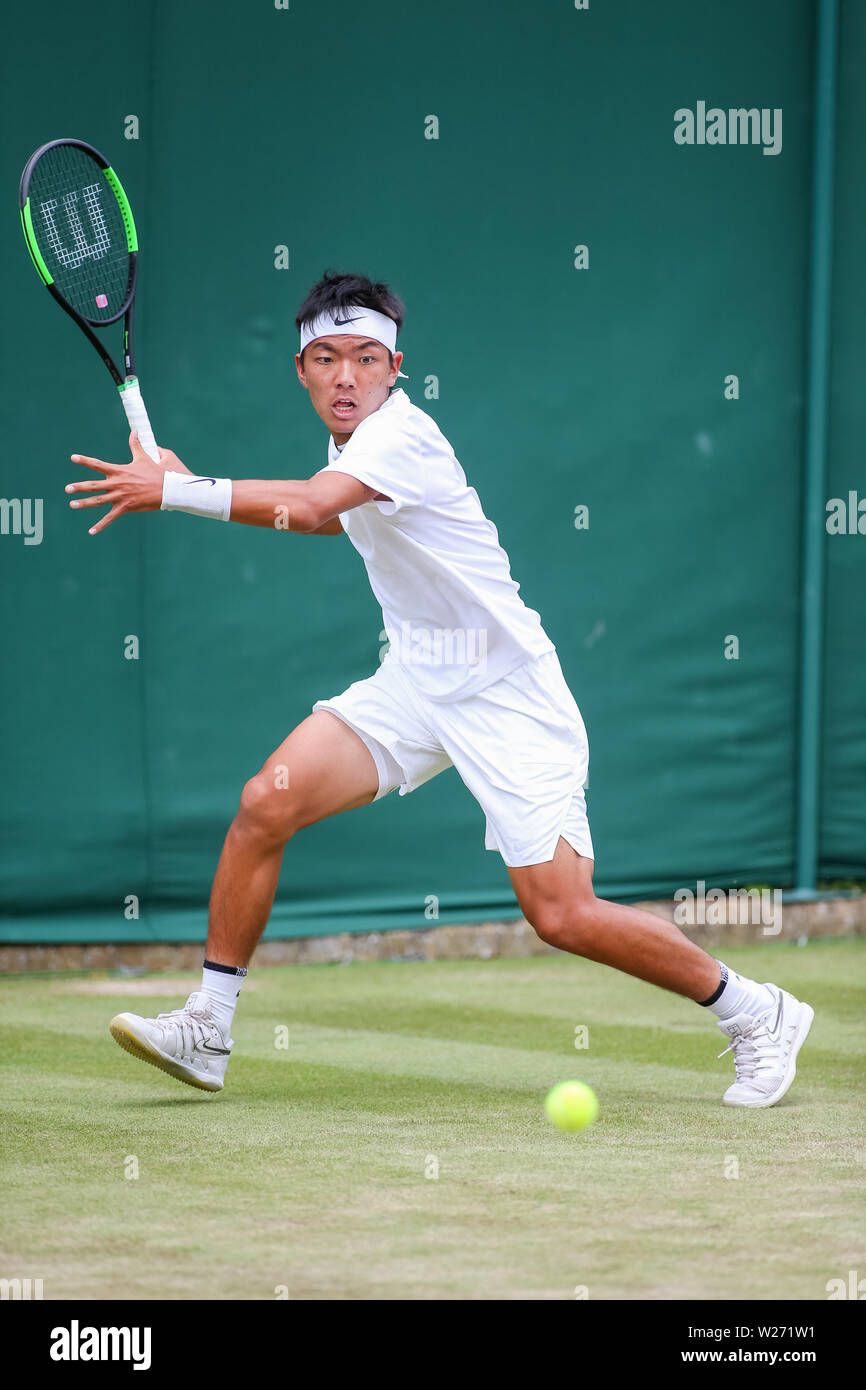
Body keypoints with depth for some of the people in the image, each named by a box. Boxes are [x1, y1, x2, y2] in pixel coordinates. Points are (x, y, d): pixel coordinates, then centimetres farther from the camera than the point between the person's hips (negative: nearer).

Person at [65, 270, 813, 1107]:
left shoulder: (401, 434, -21)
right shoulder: (350, 441, 5)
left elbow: (313, 504, -39)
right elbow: (324, 518, 28)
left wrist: (175, 492, -39)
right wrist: (189, 484, 17)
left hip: (508, 695, -8)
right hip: (414, 684, 8)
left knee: (561, 916, -13)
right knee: (267, 802, -11)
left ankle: (756, 1015, 6)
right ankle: (206, 1030, 0)